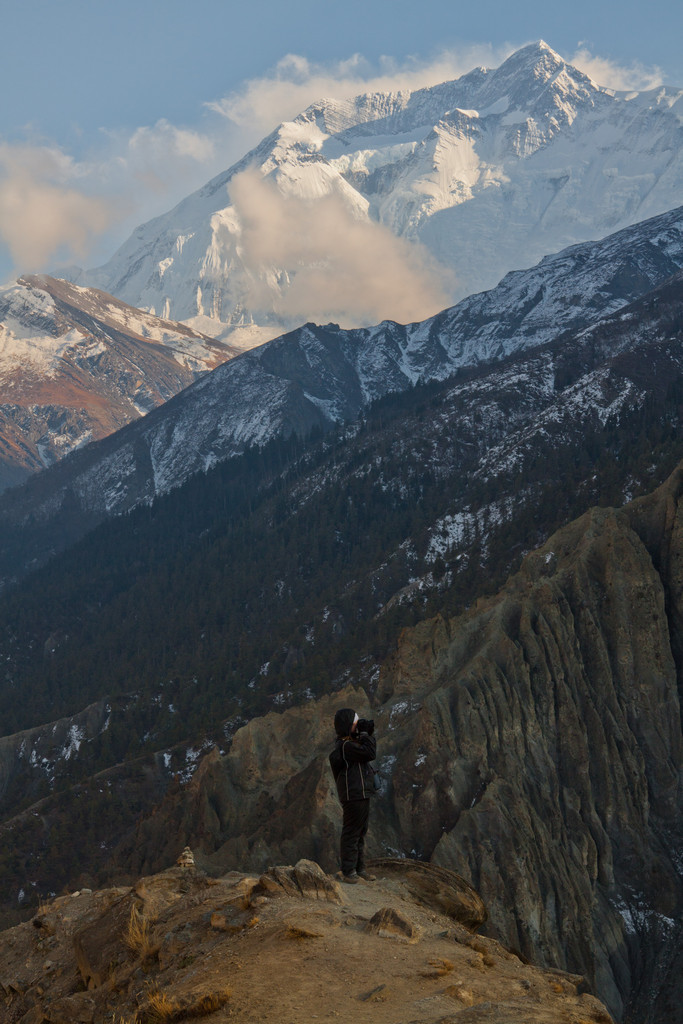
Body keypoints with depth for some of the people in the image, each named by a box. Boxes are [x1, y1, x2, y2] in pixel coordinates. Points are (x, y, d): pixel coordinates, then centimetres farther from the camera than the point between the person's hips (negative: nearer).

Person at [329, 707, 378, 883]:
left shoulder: (351, 743, 14)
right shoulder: (345, 746, -19)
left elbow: (369, 753, 23)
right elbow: (370, 753, -27)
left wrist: (369, 735, 10)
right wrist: (365, 734, -16)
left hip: (361, 795, 11)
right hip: (354, 796, -11)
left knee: (360, 833, 17)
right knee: (352, 833, -6)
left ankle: (359, 868, 25)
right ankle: (348, 872, -2)